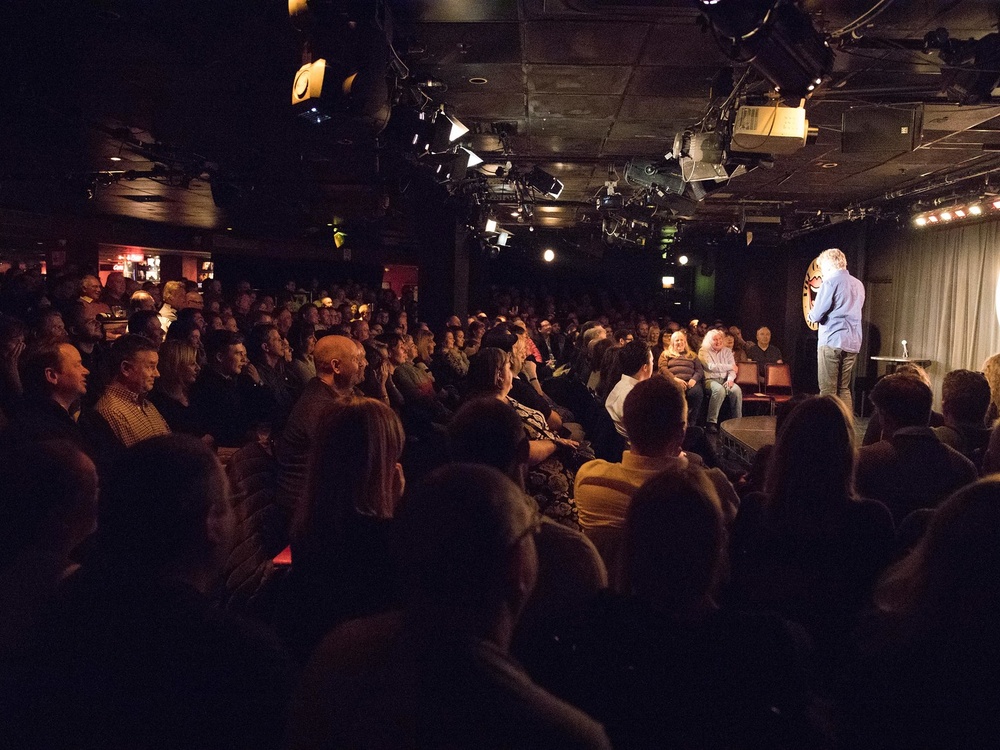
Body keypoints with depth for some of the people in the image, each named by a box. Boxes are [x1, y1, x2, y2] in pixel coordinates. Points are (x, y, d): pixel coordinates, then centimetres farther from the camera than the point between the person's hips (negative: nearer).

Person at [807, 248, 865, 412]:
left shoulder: (830, 282, -7)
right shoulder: (858, 284, 15)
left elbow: (816, 316, -9)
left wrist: (811, 314, 13)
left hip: (832, 342, -7)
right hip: (853, 343, 7)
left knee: (828, 390, -4)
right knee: (844, 389, 11)